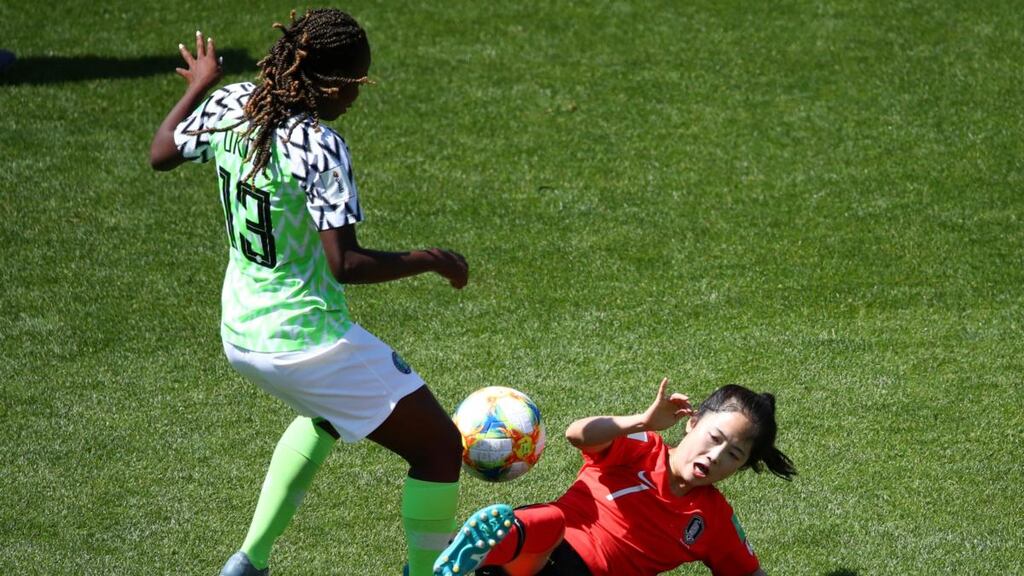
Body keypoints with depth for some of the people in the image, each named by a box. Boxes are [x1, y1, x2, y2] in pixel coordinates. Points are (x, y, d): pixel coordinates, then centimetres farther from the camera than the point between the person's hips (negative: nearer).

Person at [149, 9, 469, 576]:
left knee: (325, 414, 38)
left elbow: (161, 153, 17)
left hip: (239, 334, 9)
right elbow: (346, 264, -27)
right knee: (440, 447, 5)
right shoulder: (318, 147, -25)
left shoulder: (228, 107, -3)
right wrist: (429, 260, -14)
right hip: (307, 342, -9)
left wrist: (197, 86, 31)